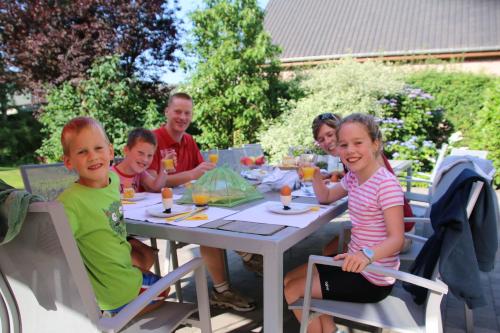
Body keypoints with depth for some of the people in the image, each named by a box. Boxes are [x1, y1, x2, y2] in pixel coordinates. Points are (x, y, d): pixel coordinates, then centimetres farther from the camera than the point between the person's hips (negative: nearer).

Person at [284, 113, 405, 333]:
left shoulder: (386, 184, -24)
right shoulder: (353, 177, 2)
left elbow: (397, 239, -26)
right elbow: (326, 197, 18)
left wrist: (367, 254, -44)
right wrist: (315, 176, -2)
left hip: (373, 278, -9)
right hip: (355, 263, 9)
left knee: (293, 291, -2)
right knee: (289, 280, 13)